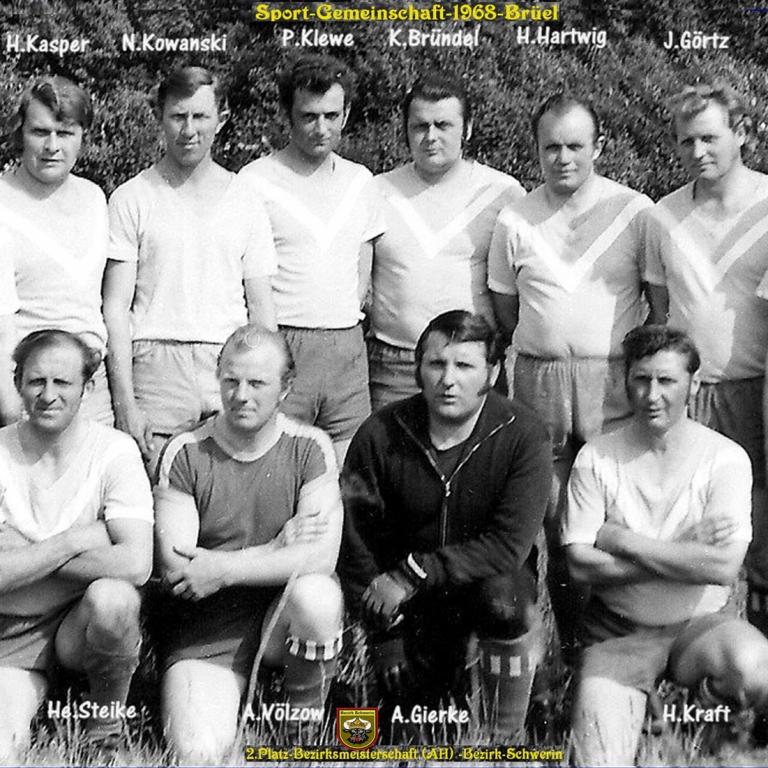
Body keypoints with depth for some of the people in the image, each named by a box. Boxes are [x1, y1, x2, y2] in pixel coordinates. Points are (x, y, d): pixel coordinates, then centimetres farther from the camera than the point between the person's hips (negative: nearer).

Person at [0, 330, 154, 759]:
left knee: (111, 597, -35)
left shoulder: (114, 451, -11)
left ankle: (108, 708, -6)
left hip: (83, 625, 0)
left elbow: (136, 563, -24)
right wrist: (75, 540, -21)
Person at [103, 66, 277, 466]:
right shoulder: (132, 199, 3)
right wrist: (125, 402, -9)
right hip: (156, 368, -2)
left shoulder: (246, 202, 11)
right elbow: (116, 307, -1)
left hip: (232, 369, 2)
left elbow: (260, 306, 12)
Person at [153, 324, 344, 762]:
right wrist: (279, 548, -13)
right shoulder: (184, 454, -4)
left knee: (315, 593, -34)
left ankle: (306, 726, -7)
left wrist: (221, 569, -18)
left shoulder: (309, 447, -4)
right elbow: (174, 568, -11)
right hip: (205, 627, -1)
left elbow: (322, 556, -15)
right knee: (200, 753, -25)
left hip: (288, 617, 2)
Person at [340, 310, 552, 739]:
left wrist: (415, 573, -25)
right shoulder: (379, 437, -12)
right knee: (414, 698, -13)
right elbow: (356, 546, -7)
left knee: (503, 602, -34)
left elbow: (508, 546, -22)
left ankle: (508, 737, -10)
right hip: (407, 595, 2)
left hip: (492, 578, -1)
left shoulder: (523, 436, -17)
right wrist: (389, 640, -9)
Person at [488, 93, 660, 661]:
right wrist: (546, 344, 7)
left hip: (613, 380, -2)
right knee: (550, 513, 6)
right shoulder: (515, 220, 6)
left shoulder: (636, 212, 0)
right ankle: (568, 634, 18)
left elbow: (660, 298, 5)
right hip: (538, 380, 2)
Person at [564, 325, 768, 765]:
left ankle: (708, 713, 0)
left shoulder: (726, 459, -7)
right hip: (619, 630, -1)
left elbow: (724, 566, -20)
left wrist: (624, 540, -16)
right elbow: (581, 563, -11)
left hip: (700, 624, 1)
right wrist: (684, 552, -16)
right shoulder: (596, 458, -4)